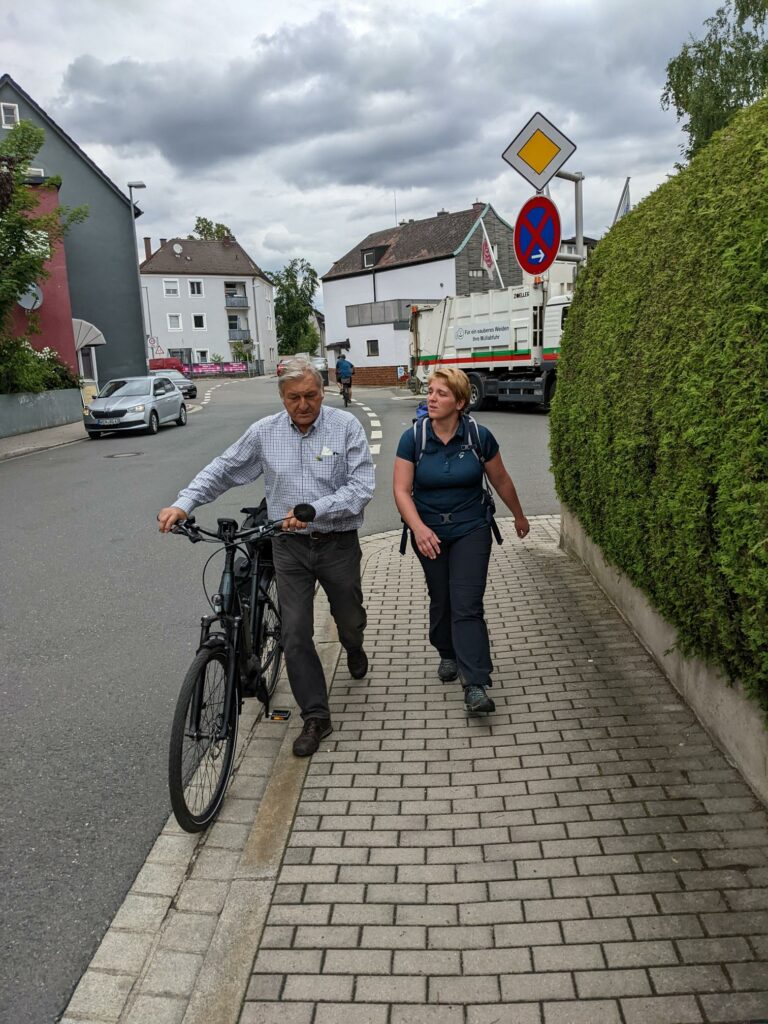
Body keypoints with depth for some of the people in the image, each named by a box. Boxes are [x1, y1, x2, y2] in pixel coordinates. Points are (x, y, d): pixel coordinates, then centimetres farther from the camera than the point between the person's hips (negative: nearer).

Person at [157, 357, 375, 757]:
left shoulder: (346, 426, -10)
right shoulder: (264, 432, -2)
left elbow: (361, 486, -16)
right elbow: (221, 470, 5)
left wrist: (313, 509, -27)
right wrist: (182, 504, -6)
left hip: (338, 543, -1)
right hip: (290, 545, 1)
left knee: (349, 619, 19)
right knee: (294, 633, -2)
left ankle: (354, 650, 56)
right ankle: (316, 717, 12)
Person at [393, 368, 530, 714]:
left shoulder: (479, 436, -10)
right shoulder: (413, 438, -10)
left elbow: (501, 481, 4)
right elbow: (402, 490, -14)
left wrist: (519, 516, 16)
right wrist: (419, 528, -30)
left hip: (471, 529, -1)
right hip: (430, 532, 2)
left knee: (467, 605, -8)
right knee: (441, 599, 16)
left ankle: (475, 685, -7)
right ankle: (448, 654, 40)